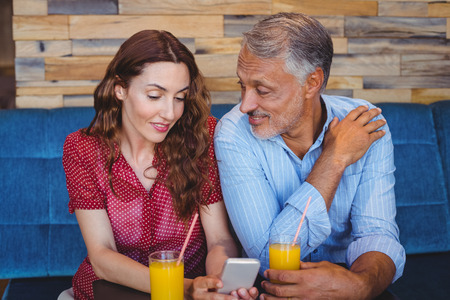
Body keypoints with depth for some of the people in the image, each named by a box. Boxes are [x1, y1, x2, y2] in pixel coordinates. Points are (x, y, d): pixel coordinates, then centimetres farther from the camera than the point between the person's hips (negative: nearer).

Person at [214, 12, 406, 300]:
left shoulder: (368, 128, -10)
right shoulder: (234, 133, -16)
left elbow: (377, 235, -15)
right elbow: (269, 256, -22)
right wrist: (334, 159, -21)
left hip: (342, 277, 2)